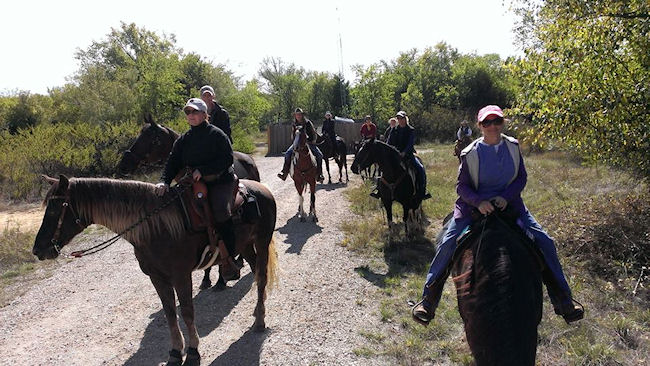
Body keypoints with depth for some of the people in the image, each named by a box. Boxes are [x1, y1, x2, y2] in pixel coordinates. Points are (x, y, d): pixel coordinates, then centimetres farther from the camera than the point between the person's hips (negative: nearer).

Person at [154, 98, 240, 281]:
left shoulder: (217, 134, -3)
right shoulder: (183, 140, 13)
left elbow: (227, 159, -11)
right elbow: (173, 162, 5)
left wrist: (203, 170, -20)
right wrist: (164, 181, -14)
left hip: (221, 181, -6)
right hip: (194, 183, 7)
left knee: (221, 210, -30)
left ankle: (228, 258, -20)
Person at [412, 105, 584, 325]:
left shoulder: (513, 146, -1)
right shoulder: (470, 153, -10)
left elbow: (522, 178, 3)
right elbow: (461, 185, -7)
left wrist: (506, 196, -14)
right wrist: (479, 202, -25)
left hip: (509, 203, 3)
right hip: (474, 204, -2)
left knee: (545, 242, -6)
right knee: (447, 245, -16)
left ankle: (563, 302, 13)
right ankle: (428, 301, -3)